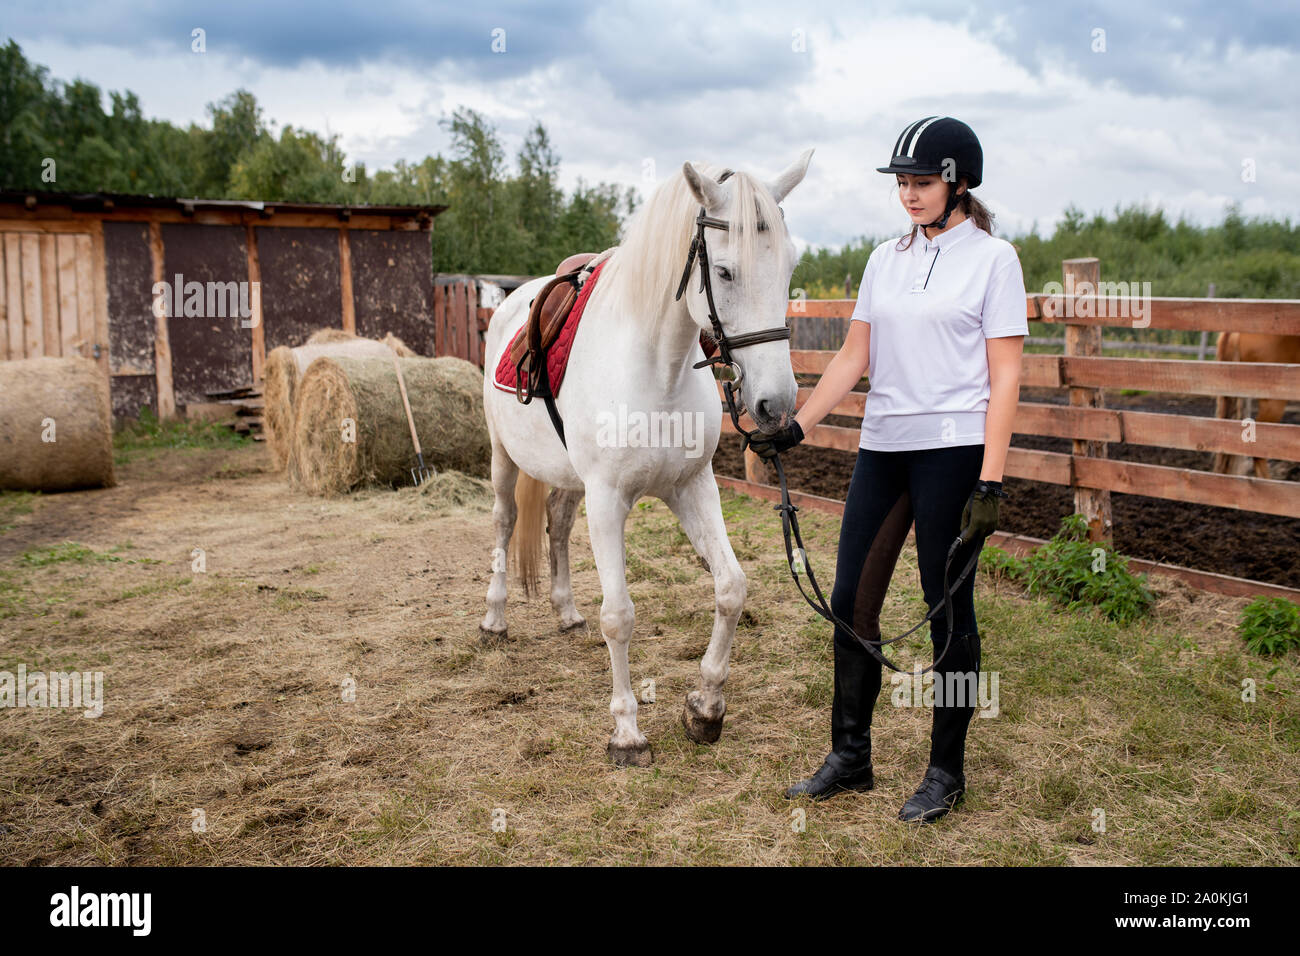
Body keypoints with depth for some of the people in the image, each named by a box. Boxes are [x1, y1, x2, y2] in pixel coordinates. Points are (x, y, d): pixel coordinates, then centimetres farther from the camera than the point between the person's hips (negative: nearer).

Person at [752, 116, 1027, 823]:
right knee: (851, 599, 7)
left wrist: (990, 483, -15)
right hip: (881, 447, 6)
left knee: (948, 608, 2)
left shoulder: (993, 259, -3)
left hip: (953, 449, -6)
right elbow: (852, 359, 12)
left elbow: (1004, 379, -8)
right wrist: (796, 428, 1)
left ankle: (946, 770, 18)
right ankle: (849, 757, 22)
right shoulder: (885, 259, 13)